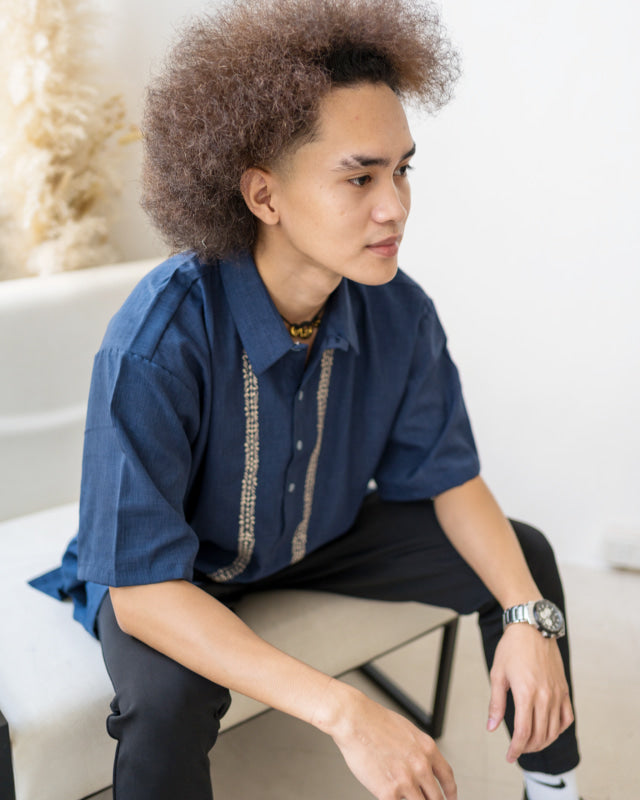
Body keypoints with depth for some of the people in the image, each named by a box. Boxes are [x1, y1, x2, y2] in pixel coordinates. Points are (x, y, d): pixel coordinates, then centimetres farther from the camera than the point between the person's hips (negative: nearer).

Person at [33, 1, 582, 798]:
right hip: (170, 575, -5)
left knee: (524, 557, -2)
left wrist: (529, 617, -22)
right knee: (167, 700, -37)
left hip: (320, 536, 6)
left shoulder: (398, 313, -19)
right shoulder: (156, 344, -36)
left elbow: (447, 475, -6)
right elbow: (140, 587, -35)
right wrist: (343, 712, -42)